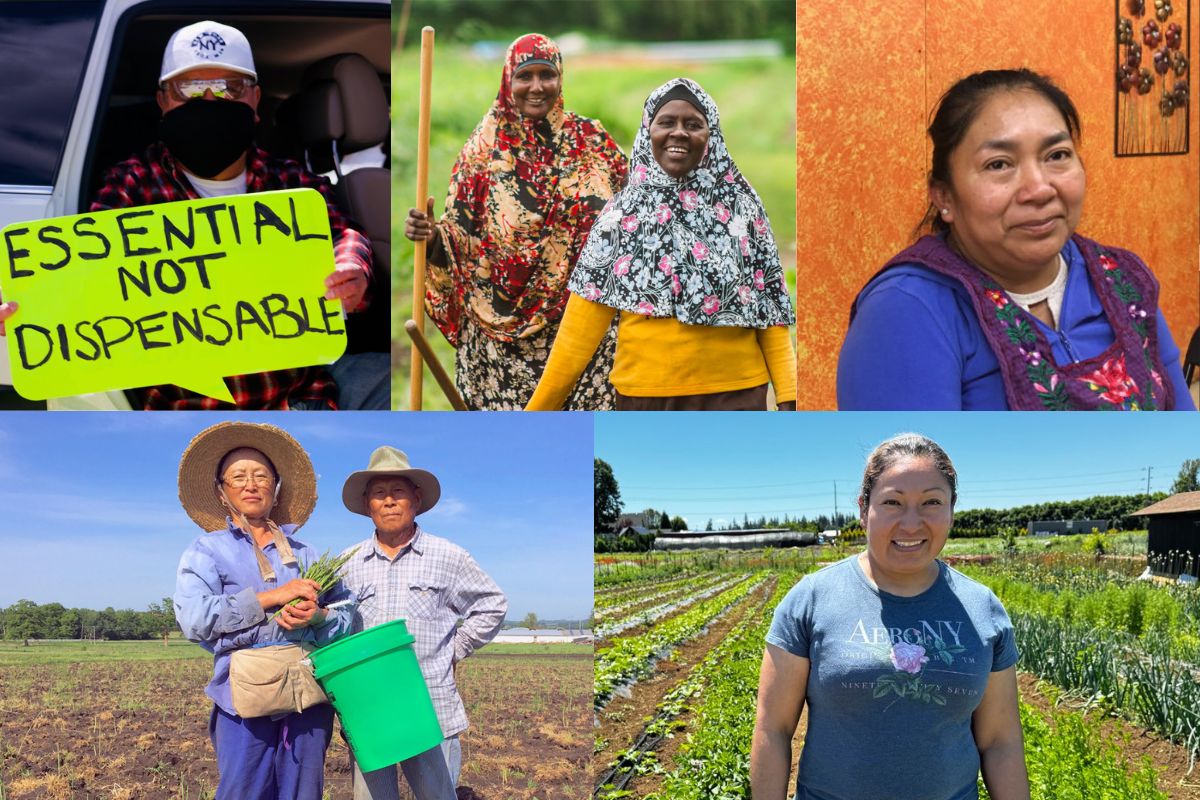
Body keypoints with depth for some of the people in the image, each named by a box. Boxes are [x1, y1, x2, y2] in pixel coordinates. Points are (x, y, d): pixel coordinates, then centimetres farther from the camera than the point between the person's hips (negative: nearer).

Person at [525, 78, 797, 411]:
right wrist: (539, 406, -3)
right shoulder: (622, 213, 2)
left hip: (735, 394, 0)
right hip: (644, 394, 1)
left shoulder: (740, 206, 2)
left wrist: (788, 393, -10)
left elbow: (768, 306, 1)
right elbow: (582, 326, 1)